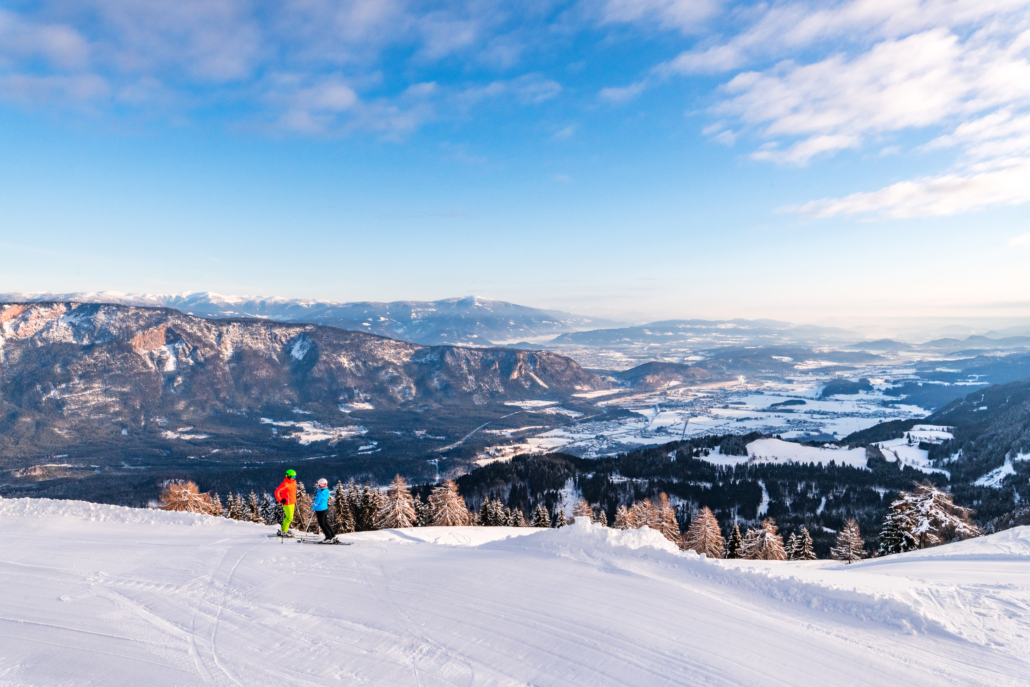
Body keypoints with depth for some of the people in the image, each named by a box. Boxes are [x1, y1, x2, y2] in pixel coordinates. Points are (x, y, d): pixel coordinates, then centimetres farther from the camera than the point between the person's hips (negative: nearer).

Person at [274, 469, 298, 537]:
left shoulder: (294, 482, 6)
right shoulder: (285, 484, -20)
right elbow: (277, 492, -22)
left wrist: (295, 500, 24)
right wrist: (280, 500, -27)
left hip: (292, 502, 8)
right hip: (287, 503, -8)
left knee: (289, 517, 15)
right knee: (289, 518, -5)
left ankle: (285, 529, 28)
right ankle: (283, 532, 7)